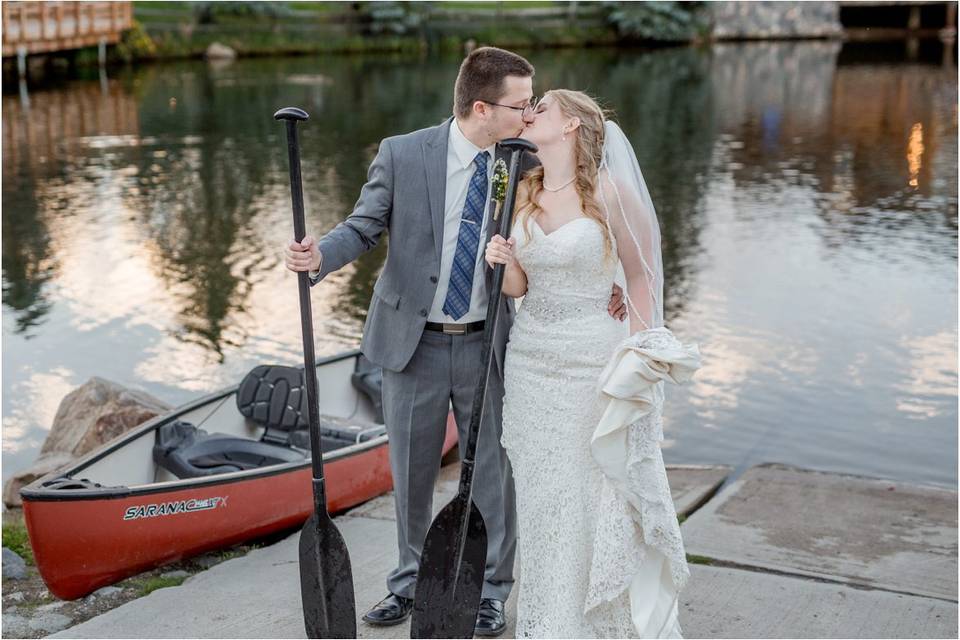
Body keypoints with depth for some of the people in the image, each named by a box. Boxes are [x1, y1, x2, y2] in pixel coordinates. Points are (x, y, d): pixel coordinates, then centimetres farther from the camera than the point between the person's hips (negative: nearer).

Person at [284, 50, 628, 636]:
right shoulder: (403, 155, -9)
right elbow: (364, 227, -4)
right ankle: (411, 582, 34)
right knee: (411, 472, 14)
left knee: (492, 472, 9)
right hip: (413, 343, -1)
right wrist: (320, 256, -25)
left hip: (488, 346, 1)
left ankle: (490, 591, 28)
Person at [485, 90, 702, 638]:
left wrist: (643, 360, -6)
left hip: (591, 364, -5)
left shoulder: (610, 191, -10)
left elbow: (641, 275, -3)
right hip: (529, 361, 6)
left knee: (596, 500, 1)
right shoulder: (524, 193, 7)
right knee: (541, 500, 12)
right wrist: (503, 262, -8)